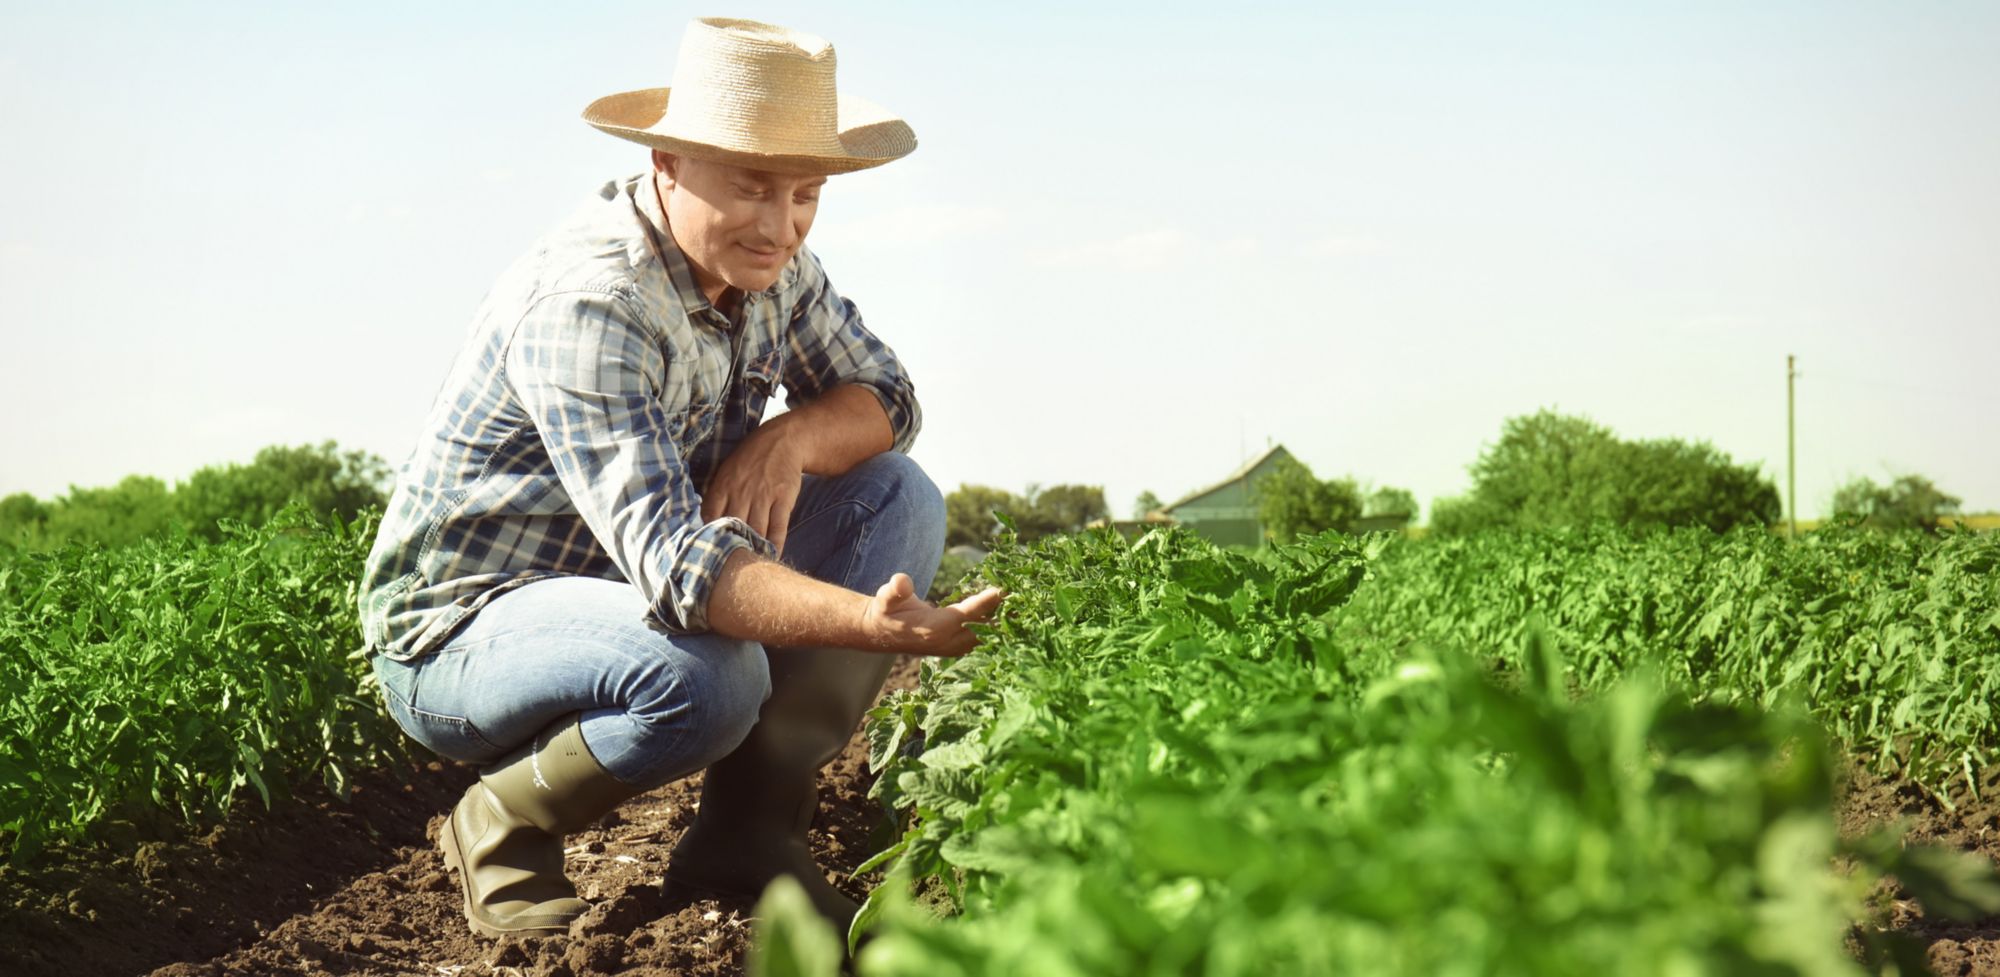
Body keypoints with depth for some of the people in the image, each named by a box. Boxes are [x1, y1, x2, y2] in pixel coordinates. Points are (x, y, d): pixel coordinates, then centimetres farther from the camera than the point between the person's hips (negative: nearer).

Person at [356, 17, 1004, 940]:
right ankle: (502, 824, -6)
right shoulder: (588, 302, -30)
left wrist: (792, 438, -18)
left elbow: (883, 395, 7)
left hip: (633, 592, 8)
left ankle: (747, 829, -2)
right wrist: (875, 623, -53)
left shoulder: (767, 262, -3)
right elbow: (671, 560, -39)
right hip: (458, 629, -8)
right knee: (708, 675, -38)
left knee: (897, 497, -5)